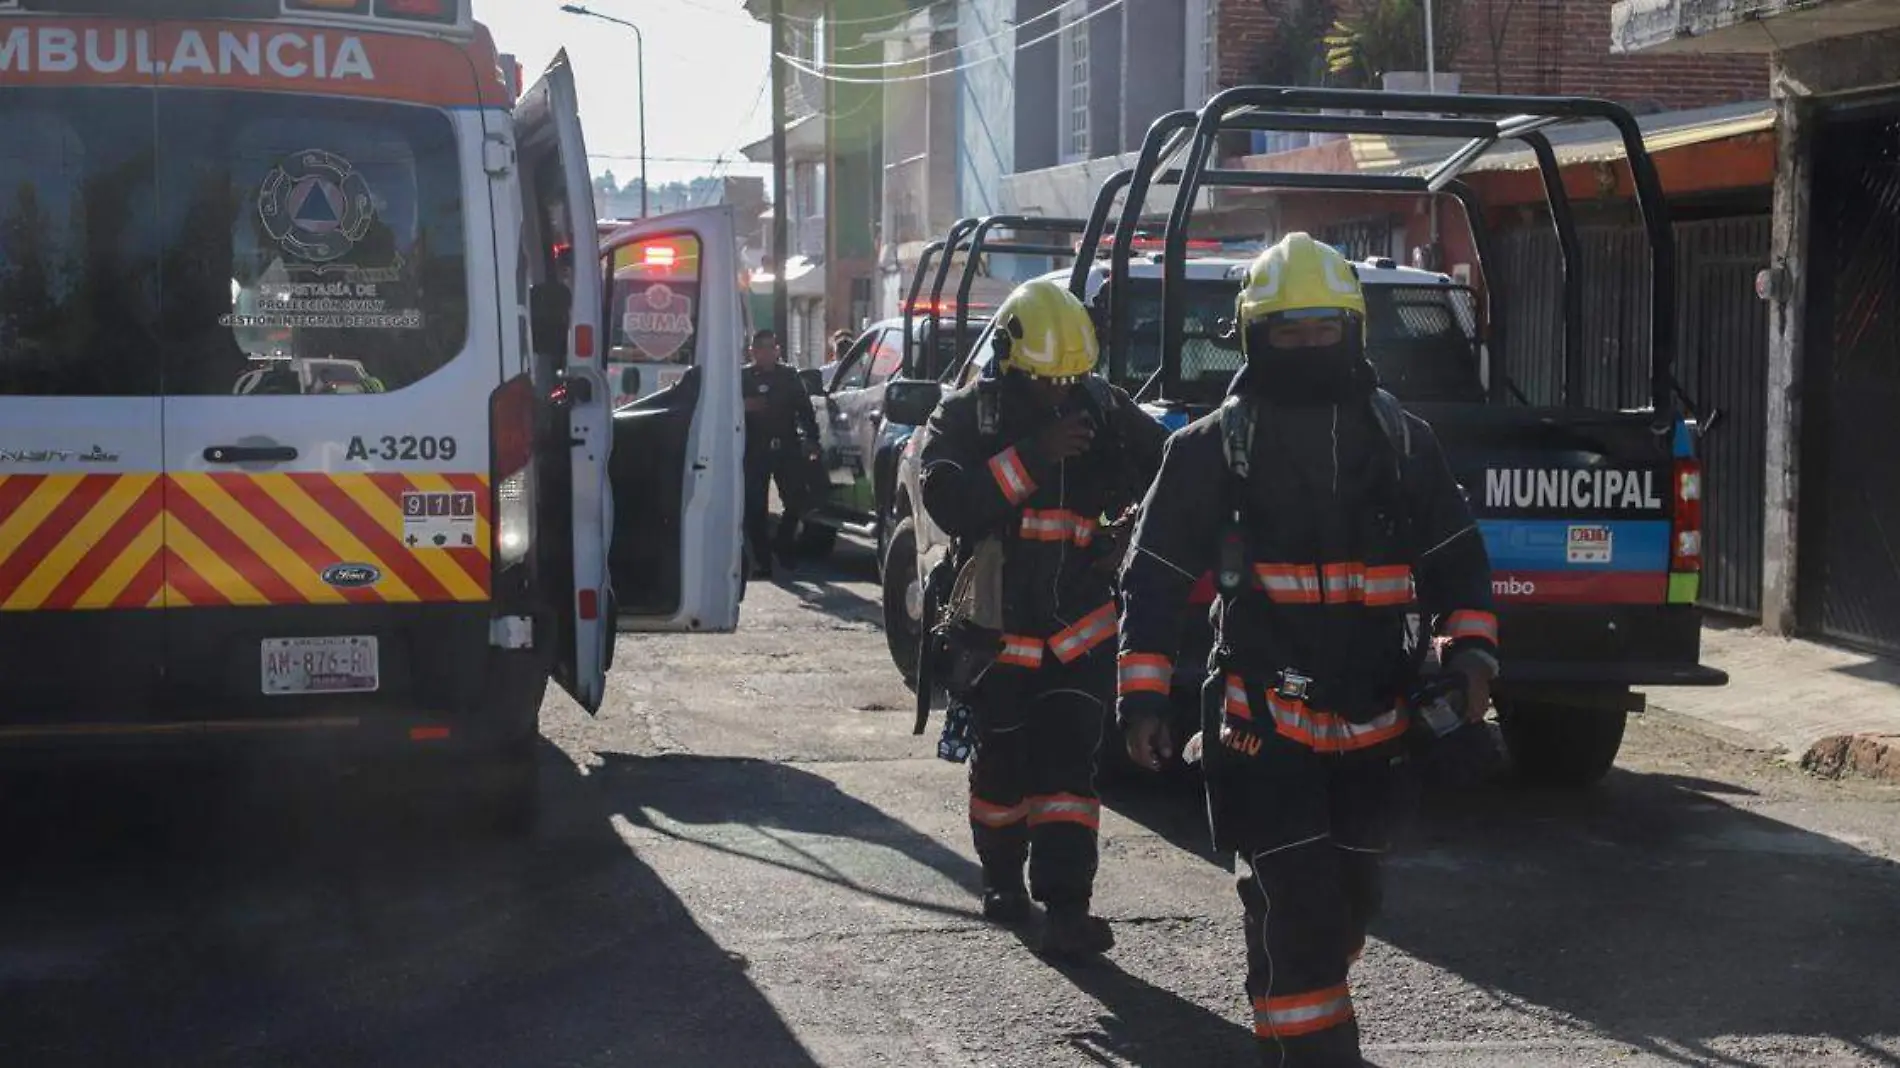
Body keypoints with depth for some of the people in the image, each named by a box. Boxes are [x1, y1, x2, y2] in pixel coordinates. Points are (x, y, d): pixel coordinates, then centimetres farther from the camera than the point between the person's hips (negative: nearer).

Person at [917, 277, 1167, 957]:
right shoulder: (964, 417, -5)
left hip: (1082, 631, 0)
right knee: (1001, 765, 12)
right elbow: (949, 503, -22)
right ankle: (1002, 881, 34)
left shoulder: (1104, 411, 1)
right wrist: (1032, 457, -28)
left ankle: (1065, 908, -14)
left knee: (1067, 765, -9)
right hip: (997, 630, 0)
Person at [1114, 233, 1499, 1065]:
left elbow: (1457, 558, 13)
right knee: (1292, 908, -12)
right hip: (1264, 723, -4)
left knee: (1349, 901, 16)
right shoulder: (1213, 448, -1)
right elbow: (1154, 576, 1)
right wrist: (1141, 694, -7)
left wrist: (1469, 650, -4)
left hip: (1375, 726, 4)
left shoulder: (1403, 442, 9)